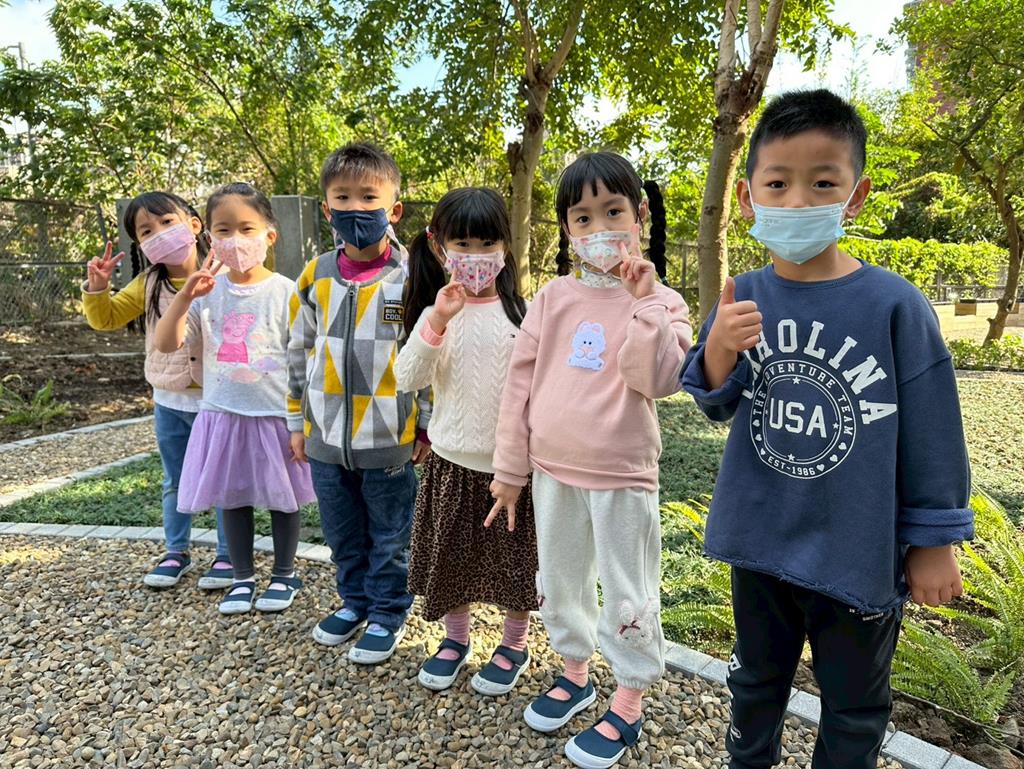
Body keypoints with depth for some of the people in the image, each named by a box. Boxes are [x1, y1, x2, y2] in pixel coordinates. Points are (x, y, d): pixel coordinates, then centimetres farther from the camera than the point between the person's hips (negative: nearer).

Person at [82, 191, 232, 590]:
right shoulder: (148, 284, 1)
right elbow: (106, 318, 7)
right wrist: (97, 286, -10)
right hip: (169, 403, 6)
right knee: (175, 483, 19)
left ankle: (227, 555, 23)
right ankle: (176, 553, 35)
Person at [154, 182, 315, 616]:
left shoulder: (285, 292, -9)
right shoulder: (207, 292, 0)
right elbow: (166, 344, -3)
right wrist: (185, 296, -16)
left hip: (276, 416, -3)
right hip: (222, 415, 3)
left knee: (282, 498, 12)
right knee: (233, 499, 14)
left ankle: (285, 574, 32)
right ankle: (243, 577, 33)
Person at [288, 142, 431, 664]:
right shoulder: (315, 277, 2)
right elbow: (299, 354, 10)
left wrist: (429, 426, -5)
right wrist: (297, 421, 11)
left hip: (389, 438, -4)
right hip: (327, 437, 4)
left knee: (389, 536, 12)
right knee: (342, 533, 20)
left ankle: (388, 612, 32)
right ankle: (354, 601, 41)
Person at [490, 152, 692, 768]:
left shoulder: (658, 301, -5)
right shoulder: (554, 298, 3)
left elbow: (661, 379, -20)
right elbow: (522, 381, 3)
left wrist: (644, 301, -25)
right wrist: (510, 467, 4)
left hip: (622, 477, -4)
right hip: (554, 471, 4)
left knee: (627, 596, 9)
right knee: (558, 583, 20)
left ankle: (628, 705, 30)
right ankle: (576, 674, 43)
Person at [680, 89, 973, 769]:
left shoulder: (895, 306, -15)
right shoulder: (743, 300, -6)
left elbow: (930, 432, -8)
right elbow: (718, 406, 0)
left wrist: (934, 542, -3)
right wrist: (718, 351, -20)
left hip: (858, 554, -3)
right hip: (759, 542, 3)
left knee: (853, 711, 20)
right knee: (757, 679, 27)